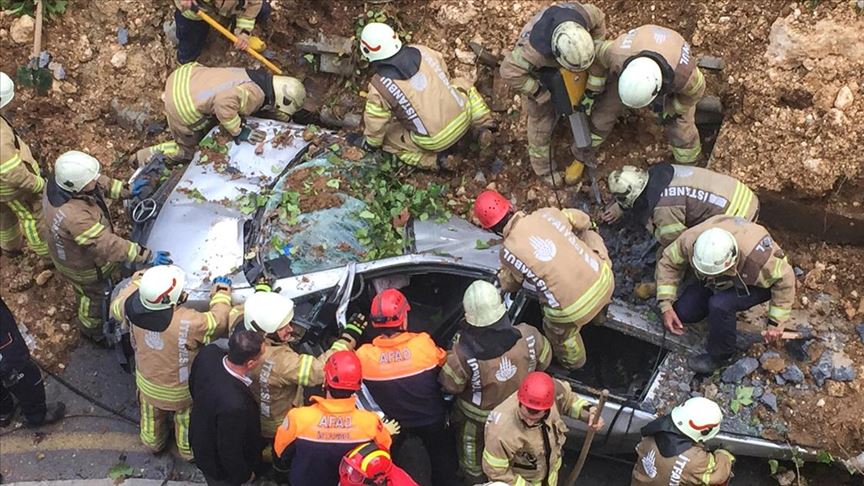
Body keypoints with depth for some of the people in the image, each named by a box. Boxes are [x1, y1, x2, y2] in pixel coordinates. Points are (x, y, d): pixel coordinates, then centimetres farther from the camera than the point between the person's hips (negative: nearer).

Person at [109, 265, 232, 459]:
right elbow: (217, 322, -23)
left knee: (152, 416, 34)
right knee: (186, 421, 28)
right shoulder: (189, 323, -42)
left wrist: (137, 281, 6)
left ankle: (153, 442, 62)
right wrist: (222, 294, -8)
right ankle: (188, 450, 55)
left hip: (147, 382, 4)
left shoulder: (131, 308, -30)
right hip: (181, 390, -4)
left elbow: (116, 306, -4)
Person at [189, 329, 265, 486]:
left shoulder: (209, 352, -27)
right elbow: (230, 451, -29)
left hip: (200, 439, 6)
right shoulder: (234, 405, -47)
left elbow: (193, 384, -2)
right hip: (219, 463, -6)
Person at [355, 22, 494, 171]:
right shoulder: (421, 51, -2)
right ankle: (482, 127, 14)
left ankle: (433, 160, 3)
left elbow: (375, 124, -3)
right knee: (463, 85, 32)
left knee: (389, 137, 19)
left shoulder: (379, 88, -15)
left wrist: (371, 144, 19)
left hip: (435, 140, -4)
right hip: (463, 119, 4)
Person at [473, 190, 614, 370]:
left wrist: (500, 276, 33)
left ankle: (572, 361, 61)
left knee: (560, 332, 32)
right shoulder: (546, 214, -4)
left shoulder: (508, 251, -12)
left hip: (574, 308, -3)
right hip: (604, 279, 3)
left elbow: (510, 285, 9)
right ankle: (598, 316, 69)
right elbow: (582, 221, 16)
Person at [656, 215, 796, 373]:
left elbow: (784, 279, -27)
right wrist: (666, 306, -22)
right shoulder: (690, 240, -35)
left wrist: (776, 324, -23)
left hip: (754, 283, -4)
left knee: (720, 304, -32)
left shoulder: (756, 255, -44)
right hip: (720, 282, 4)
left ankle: (719, 356, -7)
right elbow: (668, 263, -16)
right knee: (684, 312, -11)